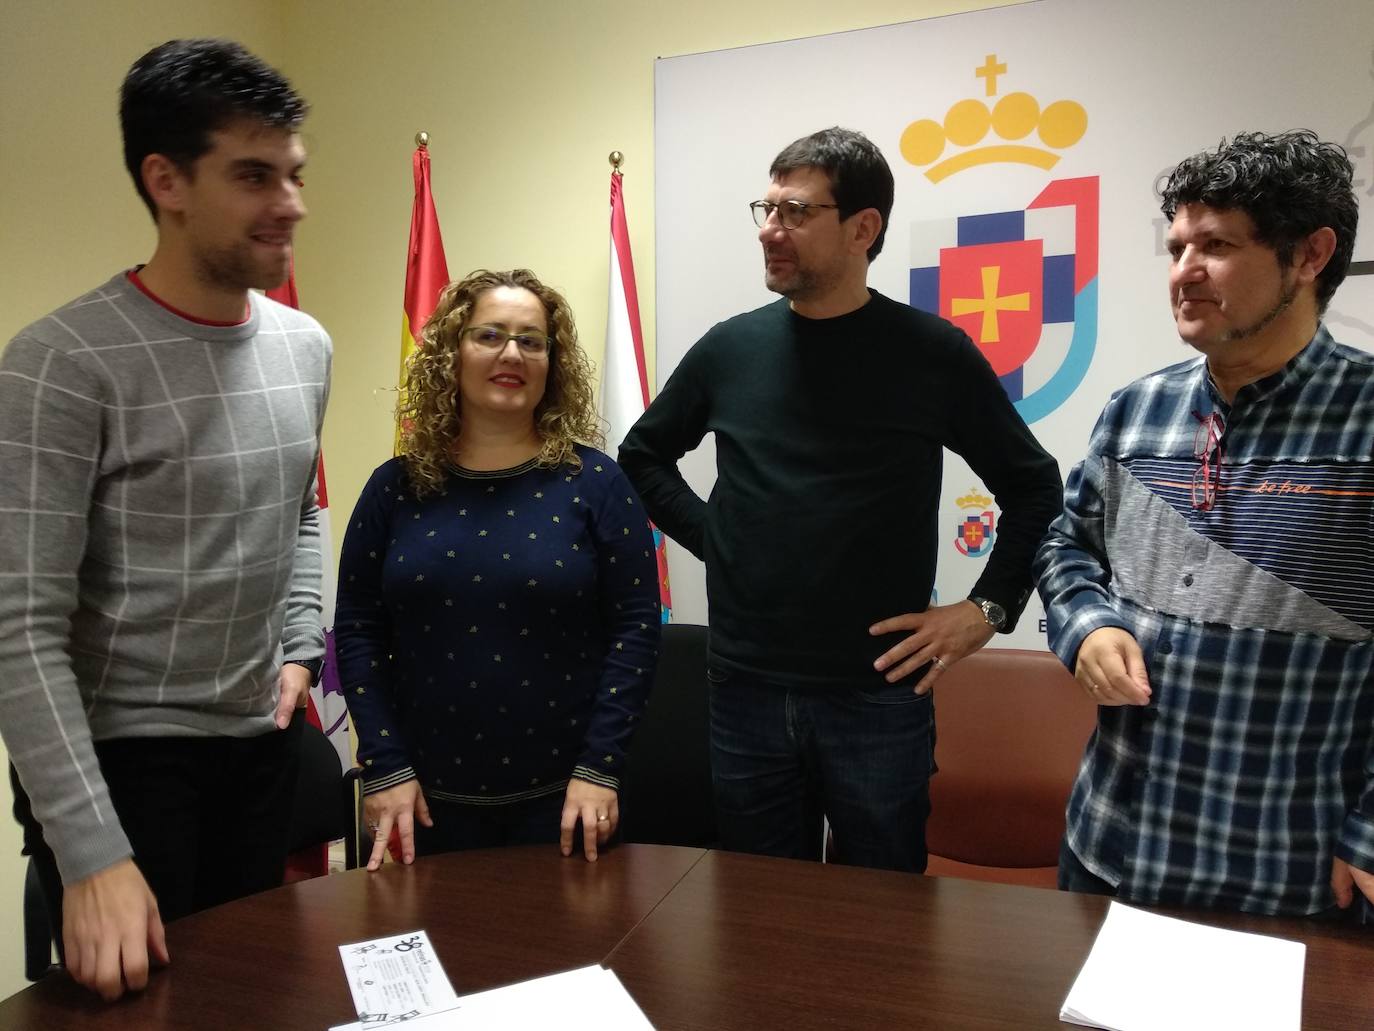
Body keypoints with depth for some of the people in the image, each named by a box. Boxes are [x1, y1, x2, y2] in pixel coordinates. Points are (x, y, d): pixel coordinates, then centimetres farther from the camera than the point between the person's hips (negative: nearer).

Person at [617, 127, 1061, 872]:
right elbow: (642, 457, 16)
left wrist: (986, 609, -3)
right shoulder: (730, 348, 2)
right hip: (745, 692, 3)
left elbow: (1033, 489, 4)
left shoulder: (933, 354, -5)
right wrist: (711, 538, 4)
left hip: (878, 697, -2)